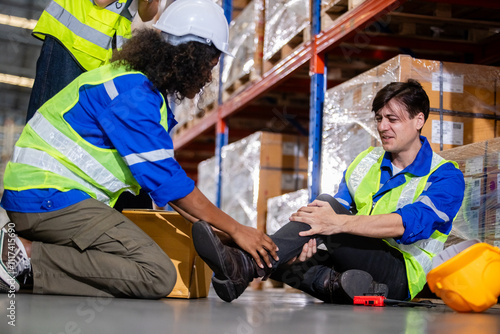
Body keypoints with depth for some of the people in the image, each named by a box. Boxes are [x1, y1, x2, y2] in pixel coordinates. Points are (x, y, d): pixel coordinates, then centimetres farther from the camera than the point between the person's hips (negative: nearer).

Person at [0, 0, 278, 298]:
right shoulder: (132, 94, -17)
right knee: (158, 276, -17)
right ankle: (26, 255, -16)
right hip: (48, 197, -10)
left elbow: (161, 174, 19)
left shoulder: (148, 90, 15)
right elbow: (166, 179, -18)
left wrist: (210, 227, 13)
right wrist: (235, 229, -11)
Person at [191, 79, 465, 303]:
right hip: (355, 263, 6)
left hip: (401, 276, -6)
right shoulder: (365, 162, 15)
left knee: (326, 202, -27)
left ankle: (246, 266, -37)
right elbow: (336, 213, 6)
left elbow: (408, 224, -21)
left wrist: (338, 222, -33)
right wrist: (307, 239, -19)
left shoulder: (445, 176, -3)